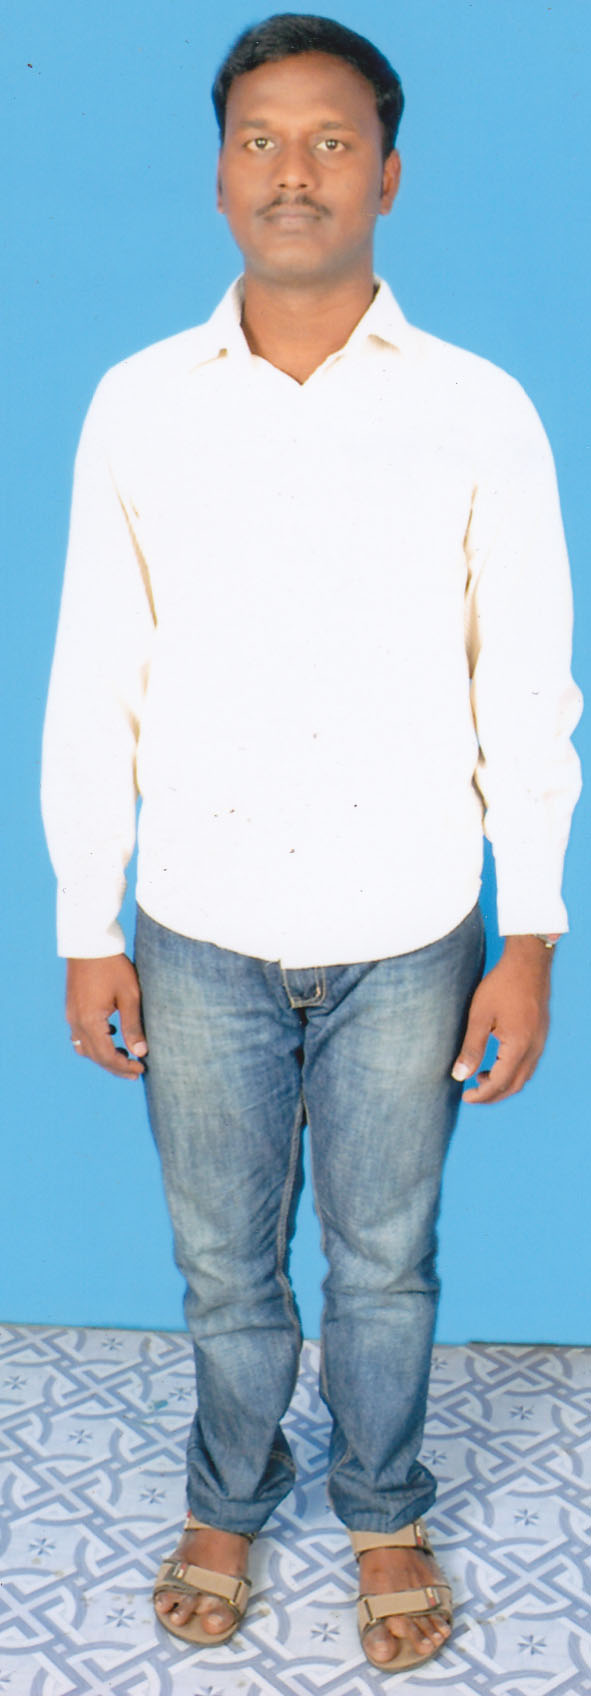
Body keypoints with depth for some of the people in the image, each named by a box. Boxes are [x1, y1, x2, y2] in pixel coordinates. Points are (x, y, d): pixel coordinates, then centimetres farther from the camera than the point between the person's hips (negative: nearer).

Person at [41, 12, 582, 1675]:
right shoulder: (138, 405, -2)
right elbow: (97, 689, 0)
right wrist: (88, 931, 0)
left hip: (407, 940, -1)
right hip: (204, 934, 1)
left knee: (384, 1260, 17)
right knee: (225, 1262, 18)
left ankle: (384, 1508, 44)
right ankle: (229, 1496, 45)